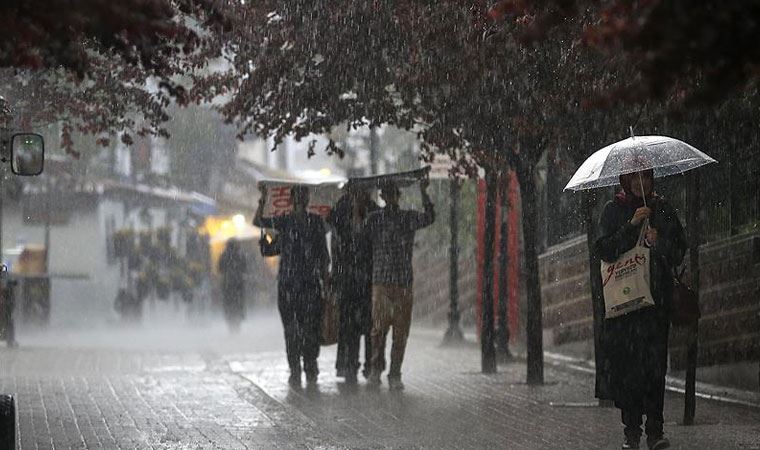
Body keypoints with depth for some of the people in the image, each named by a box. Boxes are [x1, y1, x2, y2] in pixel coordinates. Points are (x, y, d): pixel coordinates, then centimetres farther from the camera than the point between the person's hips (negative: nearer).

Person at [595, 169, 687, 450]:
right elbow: (604, 250, -4)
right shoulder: (614, 210, 8)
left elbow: (678, 253, 9)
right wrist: (632, 225, -13)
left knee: (655, 362, -8)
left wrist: (658, 243, -10)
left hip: (656, 297, 0)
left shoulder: (663, 210, 12)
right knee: (625, 361, -6)